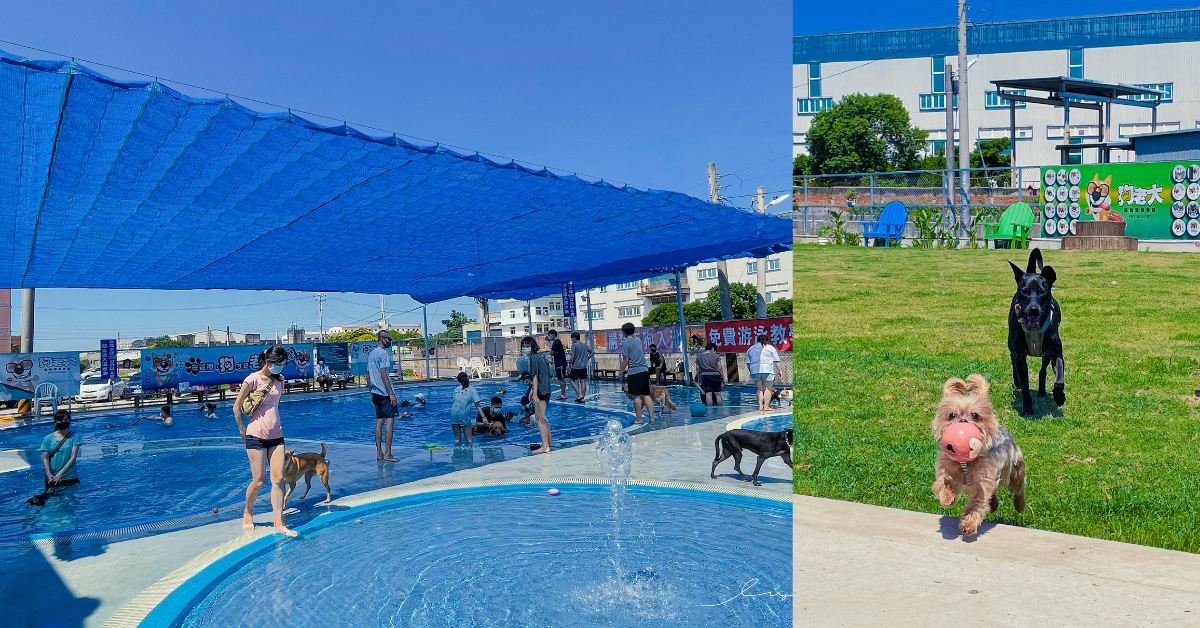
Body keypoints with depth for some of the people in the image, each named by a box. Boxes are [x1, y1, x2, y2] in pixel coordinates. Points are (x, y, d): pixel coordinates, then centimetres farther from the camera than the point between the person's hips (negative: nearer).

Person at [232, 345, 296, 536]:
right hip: (256, 436, -5)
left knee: (278, 479, -2)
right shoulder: (252, 379, -10)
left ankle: (279, 524, 0)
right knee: (258, 481, 0)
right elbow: (236, 407, -4)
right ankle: (248, 513, 29)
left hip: (276, 435, 5)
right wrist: (243, 431, 1)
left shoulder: (279, 380, 8)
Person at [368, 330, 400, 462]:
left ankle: (379, 453, 12)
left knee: (379, 422, 10)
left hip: (376, 392, 9)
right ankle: (387, 453, -10)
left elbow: (368, 376, 20)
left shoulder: (371, 354, 17)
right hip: (385, 392, -9)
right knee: (390, 420, -8)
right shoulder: (383, 353, -11)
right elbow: (383, 374, -19)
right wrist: (392, 393, -19)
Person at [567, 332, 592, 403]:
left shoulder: (574, 345, -11)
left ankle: (579, 395, -7)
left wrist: (570, 365, -3)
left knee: (572, 380, 5)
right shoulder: (585, 344, 9)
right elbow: (591, 352, 15)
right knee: (583, 381, 7)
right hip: (584, 366, 6)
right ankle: (582, 398, 7)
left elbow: (572, 357, -15)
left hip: (576, 366, -6)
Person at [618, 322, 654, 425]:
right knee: (646, 395, 7)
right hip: (645, 370, 6)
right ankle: (652, 418, 4)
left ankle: (639, 419, 2)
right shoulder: (638, 341, 15)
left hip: (634, 372, -6)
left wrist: (621, 372, 2)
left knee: (636, 396, -1)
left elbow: (626, 360, -8)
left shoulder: (625, 343, -5)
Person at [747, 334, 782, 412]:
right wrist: (779, 371, 5)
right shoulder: (770, 348, 5)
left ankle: (760, 406, 3)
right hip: (767, 370, -3)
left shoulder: (751, 349, 15)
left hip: (755, 371, 4)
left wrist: (751, 372, 23)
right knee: (768, 389, 0)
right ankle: (766, 406, -7)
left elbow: (748, 363, 15)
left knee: (760, 389, 10)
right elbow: (776, 361, 0)